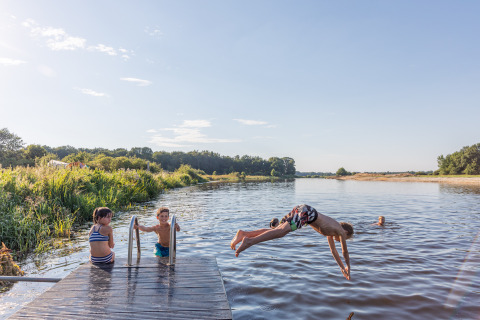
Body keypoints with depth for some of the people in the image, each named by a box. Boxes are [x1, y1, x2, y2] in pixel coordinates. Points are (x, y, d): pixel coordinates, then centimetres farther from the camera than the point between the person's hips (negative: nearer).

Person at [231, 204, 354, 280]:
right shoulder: (341, 231, 18)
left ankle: (244, 234, -17)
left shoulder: (331, 231, 37)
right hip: (306, 211, -7)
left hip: (299, 210, 7)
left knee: (277, 231, -1)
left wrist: (342, 267, 54)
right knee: (282, 231, -25)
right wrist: (348, 268, 40)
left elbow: (333, 250, 47)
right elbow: (345, 252, 24)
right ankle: (250, 241, -44)